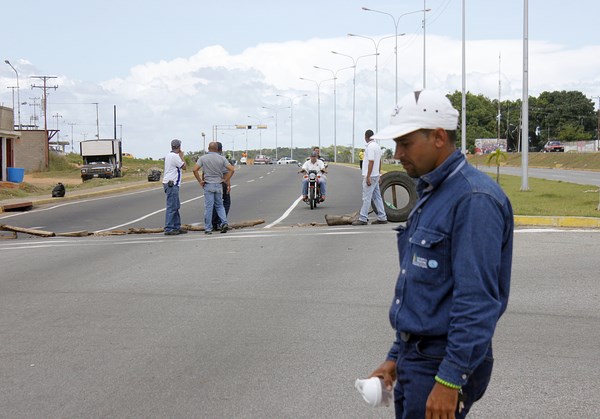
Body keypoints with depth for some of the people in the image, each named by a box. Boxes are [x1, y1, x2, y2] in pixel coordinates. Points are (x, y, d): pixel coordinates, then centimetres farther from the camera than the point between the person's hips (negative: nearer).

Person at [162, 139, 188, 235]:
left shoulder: (169, 155, 17)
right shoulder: (175, 156, -15)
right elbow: (184, 167, -8)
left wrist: (180, 156, 17)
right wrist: (182, 156, 1)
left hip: (171, 184, 11)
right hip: (172, 184, -11)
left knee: (176, 206, 14)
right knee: (171, 207, -10)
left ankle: (176, 227, 18)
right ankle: (168, 229, -10)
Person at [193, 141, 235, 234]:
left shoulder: (203, 158, -2)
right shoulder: (222, 158, 1)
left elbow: (195, 170, -11)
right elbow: (232, 169, -5)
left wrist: (200, 181, -2)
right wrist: (225, 180, 3)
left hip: (208, 185, -2)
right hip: (219, 185, 2)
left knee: (208, 207, 0)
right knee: (219, 205, 15)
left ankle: (208, 228, 2)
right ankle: (224, 222, -3)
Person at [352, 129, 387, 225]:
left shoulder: (370, 147, -16)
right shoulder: (377, 146, 14)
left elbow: (371, 162, -21)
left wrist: (368, 177, -21)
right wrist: (379, 174, 24)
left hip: (370, 176, -10)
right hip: (376, 175, 10)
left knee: (366, 197, -8)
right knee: (377, 197, 11)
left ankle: (363, 219, -7)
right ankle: (382, 218, 12)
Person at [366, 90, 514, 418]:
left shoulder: (474, 199, -18)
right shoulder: (429, 194, 13)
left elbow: (478, 301, -23)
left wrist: (450, 380, -24)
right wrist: (396, 357, 18)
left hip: (446, 364, -9)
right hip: (415, 356, 9)